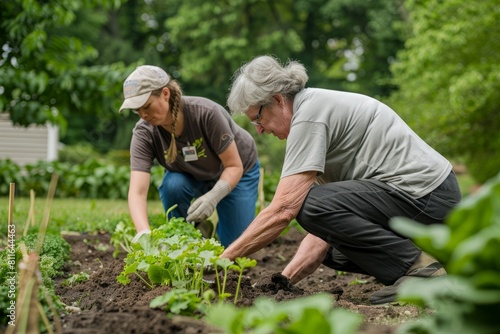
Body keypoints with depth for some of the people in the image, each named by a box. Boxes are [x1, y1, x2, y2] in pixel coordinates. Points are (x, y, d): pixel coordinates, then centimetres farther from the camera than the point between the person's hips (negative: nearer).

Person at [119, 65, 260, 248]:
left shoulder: (206, 113, -36)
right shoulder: (144, 133, -28)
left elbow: (234, 166, -28)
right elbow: (137, 192, -36)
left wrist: (213, 196, -46)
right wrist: (144, 233, -54)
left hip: (235, 171, -2)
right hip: (191, 175, 2)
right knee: (173, 185, -32)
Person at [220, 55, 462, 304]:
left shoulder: (309, 115, -15)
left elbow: (282, 210, -21)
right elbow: (328, 219, 11)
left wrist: (223, 259, -13)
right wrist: (285, 279, 3)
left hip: (426, 197, -10)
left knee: (311, 205, -22)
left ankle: (418, 267, -13)